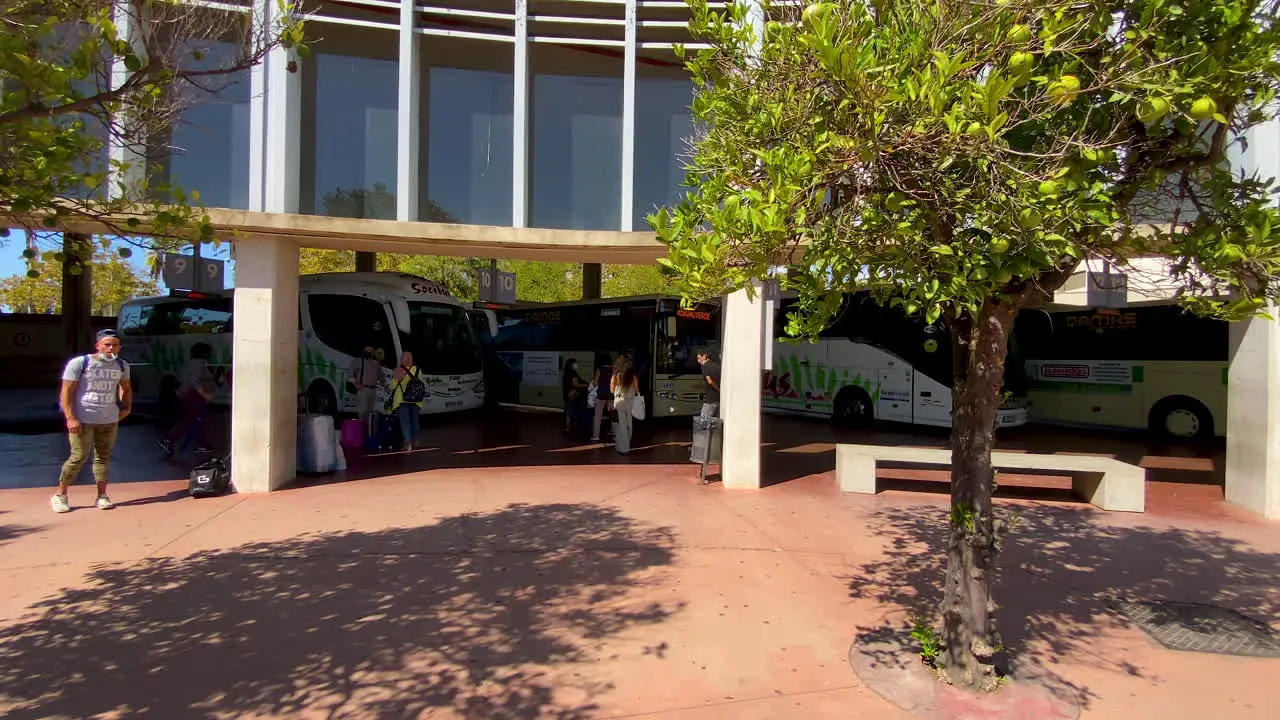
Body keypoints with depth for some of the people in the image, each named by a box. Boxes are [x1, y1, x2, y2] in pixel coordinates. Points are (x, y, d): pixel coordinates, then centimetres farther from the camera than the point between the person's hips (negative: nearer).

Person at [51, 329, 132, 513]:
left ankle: (102, 496, 9)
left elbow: (127, 389, 25)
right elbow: (66, 392, -8)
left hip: (110, 420, 4)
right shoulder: (79, 363, -7)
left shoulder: (122, 366, 8)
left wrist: (127, 407, 11)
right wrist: (70, 418, -15)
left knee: (103, 457, 5)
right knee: (79, 457, -5)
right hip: (82, 420, -4)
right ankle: (60, 495, 10)